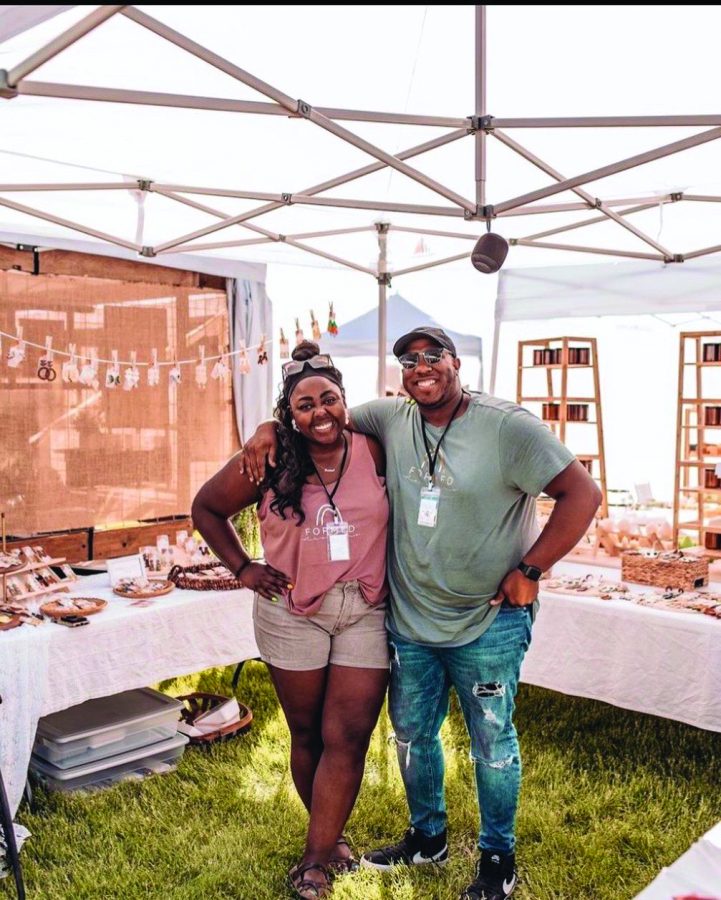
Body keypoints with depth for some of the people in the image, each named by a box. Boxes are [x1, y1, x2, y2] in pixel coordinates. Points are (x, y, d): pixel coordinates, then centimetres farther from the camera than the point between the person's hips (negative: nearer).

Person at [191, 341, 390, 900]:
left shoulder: (373, 451, -7)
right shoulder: (271, 463, -9)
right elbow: (207, 508, 4)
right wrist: (243, 568, -2)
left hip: (366, 613, 1)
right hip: (292, 613, 0)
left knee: (348, 737, 1)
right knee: (308, 734, 14)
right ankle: (330, 835, 36)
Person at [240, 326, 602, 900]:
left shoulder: (507, 426, -14)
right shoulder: (391, 419, -1)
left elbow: (582, 493, -14)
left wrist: (529, 571, -16)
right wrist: (272, 427, -9)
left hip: (487, 624, -4)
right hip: (410, 621, 5)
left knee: (492, 744, 12)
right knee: (412, 734, 20)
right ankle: (427, 839, 44)